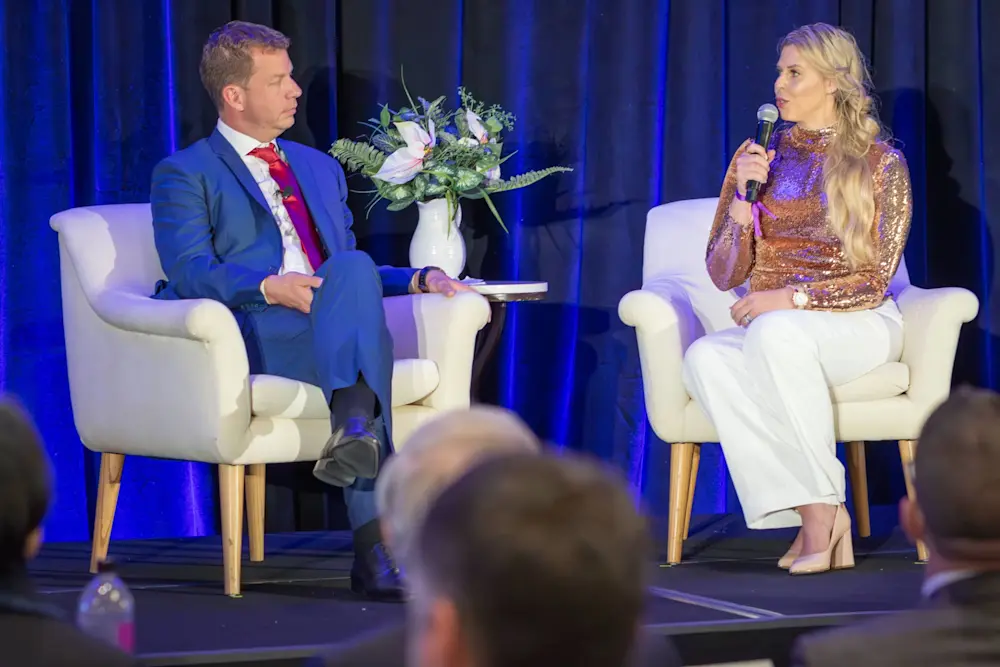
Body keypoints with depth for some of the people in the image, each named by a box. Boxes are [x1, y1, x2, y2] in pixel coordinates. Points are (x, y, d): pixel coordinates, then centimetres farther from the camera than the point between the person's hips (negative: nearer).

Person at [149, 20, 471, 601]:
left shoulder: (322, 169, 32)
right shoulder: (186, 175, 12)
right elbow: (190, 272, -3)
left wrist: (419, 279, 12)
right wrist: (268, 288, -20)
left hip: (328, 335, 5)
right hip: (249, 338, -5)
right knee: (354, 270, -34)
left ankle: (354, 428, -52)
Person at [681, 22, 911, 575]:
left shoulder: (881, 163, 2)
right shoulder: (758, 156, 12)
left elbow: (875, 280, -4)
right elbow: (723, 275, 8)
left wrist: (791, 298, -17)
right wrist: (744, 198, -8)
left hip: (857, 325, -4)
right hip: (769, 320, 4)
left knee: (776, 333, -39)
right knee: (704, 358, -32)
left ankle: (819, 512, -33)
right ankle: (820, 518, -32)